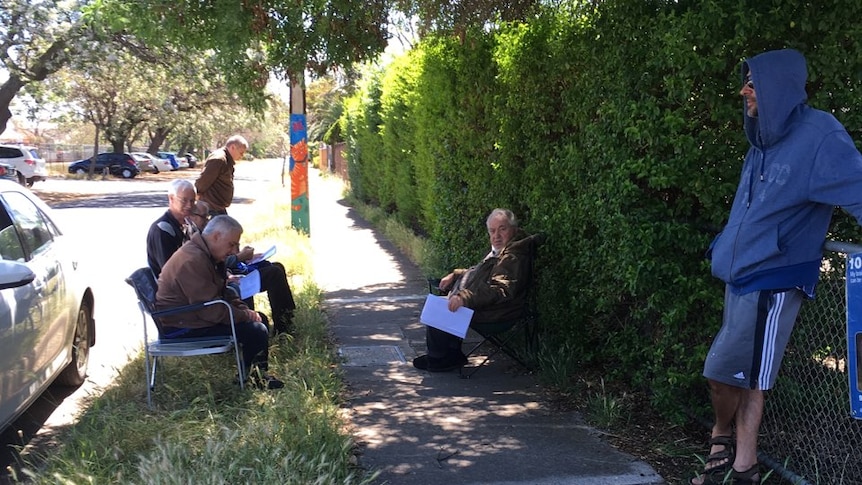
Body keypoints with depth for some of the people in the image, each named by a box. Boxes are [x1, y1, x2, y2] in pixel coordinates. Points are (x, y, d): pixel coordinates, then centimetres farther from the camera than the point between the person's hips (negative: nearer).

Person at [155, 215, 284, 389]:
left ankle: (256, 372, 15)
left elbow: (220, 295, 21)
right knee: (256, 331, -18)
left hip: (195, 315, 11)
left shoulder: (206, 255, 11)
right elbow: (210, 310, -27)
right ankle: (252, 376, 5)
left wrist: (243, 308, 3)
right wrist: (245, 315, -15)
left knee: (259, 318, 10)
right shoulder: (193, 261, -24)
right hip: (183, 327, -11)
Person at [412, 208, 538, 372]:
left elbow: (498, 290, -32)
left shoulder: (513, 258, -21)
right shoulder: (499, 251, 14)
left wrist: (464, 297, -39)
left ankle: (437, 359, 6)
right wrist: (455, 275, 16)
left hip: (494, 312, -11)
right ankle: (452, 353, 16)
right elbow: (478, 272, 30)